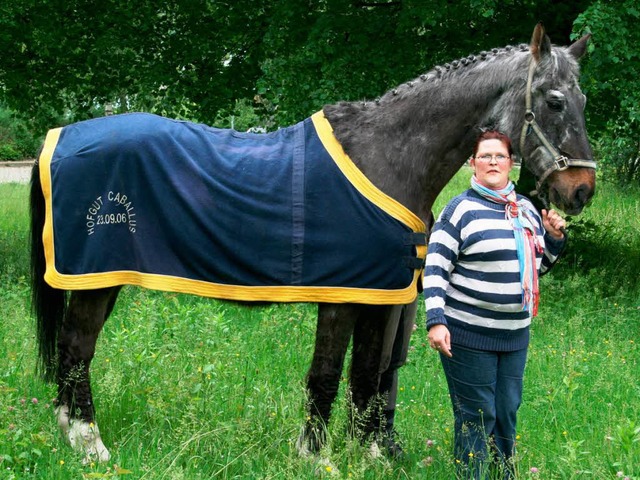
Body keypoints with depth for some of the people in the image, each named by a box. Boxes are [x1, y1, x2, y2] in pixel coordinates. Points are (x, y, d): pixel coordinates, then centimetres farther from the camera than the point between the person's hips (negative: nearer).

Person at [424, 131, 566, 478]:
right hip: (468, 333, -6)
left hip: (515, 333, 6)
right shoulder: (460, 209, -9)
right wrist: (436, 321, -20)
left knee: (507, 413, 15)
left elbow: (536, 267, 21)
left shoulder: (526, 209, 10)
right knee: (477, 417, 2)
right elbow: (435, 269, -11)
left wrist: (554, 238, 3)